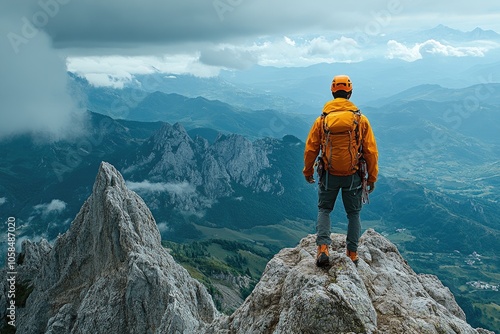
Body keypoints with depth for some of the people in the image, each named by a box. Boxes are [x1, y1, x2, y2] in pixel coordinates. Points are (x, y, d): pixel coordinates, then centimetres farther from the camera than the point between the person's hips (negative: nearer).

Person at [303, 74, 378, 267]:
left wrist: (308, 171, 17)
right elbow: (371, 151, -3)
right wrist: (372, 178, 8)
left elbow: (310, 149, 1)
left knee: (324, 210, 17)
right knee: (353, 213, 17)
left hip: (328, 175, 0)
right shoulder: (361, 119, -5)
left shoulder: (322, 120, -4)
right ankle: (352, 253, 22)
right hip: (353, 176, 0)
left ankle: (323, 248, 1)